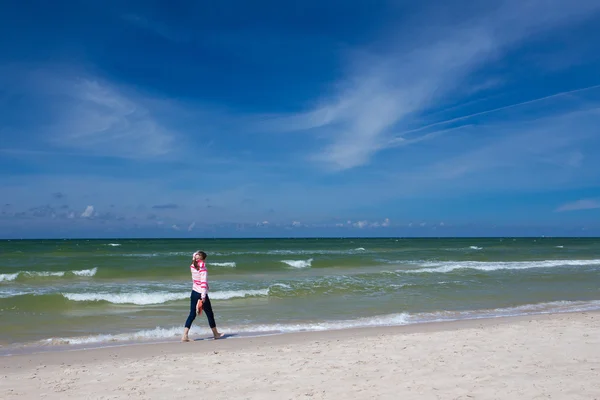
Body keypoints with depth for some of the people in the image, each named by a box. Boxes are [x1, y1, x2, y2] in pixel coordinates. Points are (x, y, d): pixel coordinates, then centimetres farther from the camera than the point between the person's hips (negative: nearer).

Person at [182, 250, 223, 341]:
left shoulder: (192, 266, 0)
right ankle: (216, 334, 25)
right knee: (210, 314, 10)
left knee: (192, 314, 10)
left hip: (194, 293, 6)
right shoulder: (203, 269, -19)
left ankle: (185, 335, 0)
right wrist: (203, 297, -26)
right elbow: (204, 283, -25)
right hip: (201, 294, -6)